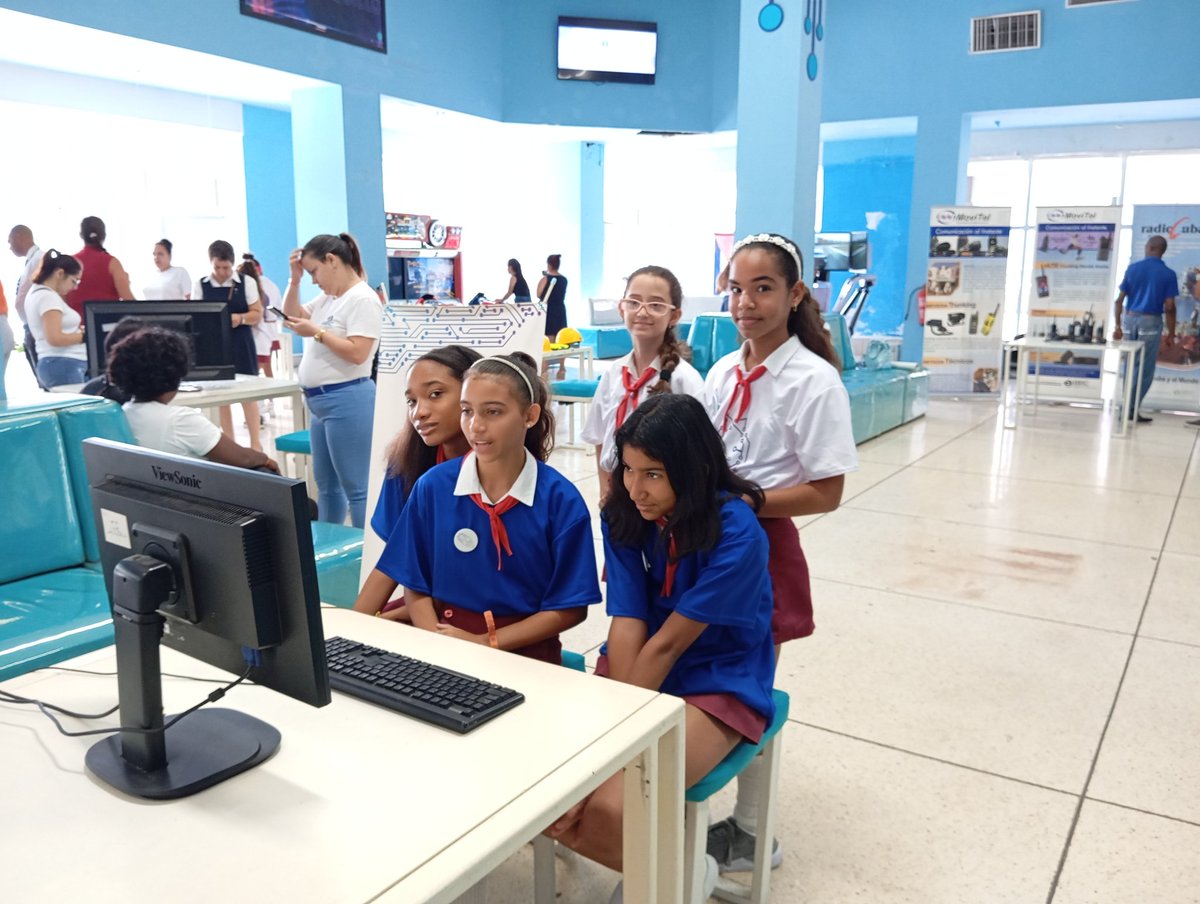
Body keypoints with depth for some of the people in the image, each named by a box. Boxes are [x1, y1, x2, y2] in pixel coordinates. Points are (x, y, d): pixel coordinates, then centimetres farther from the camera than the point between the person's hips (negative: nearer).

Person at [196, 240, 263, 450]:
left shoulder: (246, 283, 1)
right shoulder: (200, 285, 3)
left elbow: (258, 314, 1)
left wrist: (240, 318, -19)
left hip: (241, 344, -1)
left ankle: (256, 442, 4)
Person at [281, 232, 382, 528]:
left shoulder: (362, 299, -13)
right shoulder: (328, 297, 15)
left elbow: (357, 353, -21)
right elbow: (292, 317, 23)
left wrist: (316, 332, -16)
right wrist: (294, 279, 11)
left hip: (346, 401, -10)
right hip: (320, 402, 10)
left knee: (356, 488, -6)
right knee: (326, 485, 17)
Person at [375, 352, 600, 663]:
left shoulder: (561, 500, -8)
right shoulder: (432, 486, -1)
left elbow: (570, 608, -4)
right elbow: (415, 587, 5)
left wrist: (485, 642, -10)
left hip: (525, 652, -2)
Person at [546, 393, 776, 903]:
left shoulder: (736, 534, -21)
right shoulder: (622, 516, -6)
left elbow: (668, 644, -21)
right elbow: (627, 628, -11)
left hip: (716, 684, -5)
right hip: (635, 669, 5)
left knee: (610, 808, -26)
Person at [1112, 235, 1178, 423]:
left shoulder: (1132, 269, 3)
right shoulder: (1168, 274, -4)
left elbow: (1119, 300, 0)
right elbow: (1169, 307, -8)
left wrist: (1118, 326, 5)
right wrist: (1171, 334, 0)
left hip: (1129, 319, 3)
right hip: (1150, 322, -3)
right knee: (1145, 370, 1)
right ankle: (1132, 409, -4)